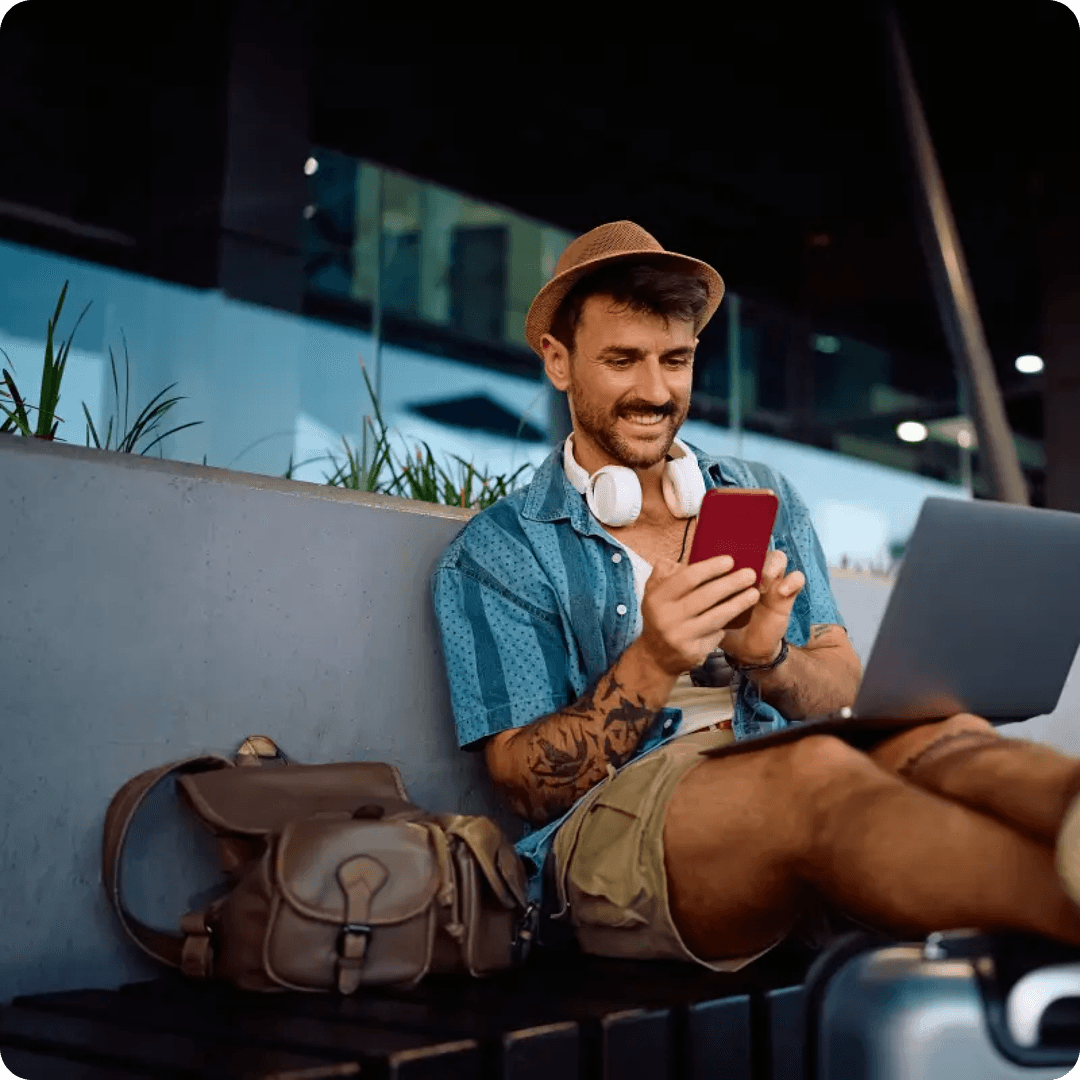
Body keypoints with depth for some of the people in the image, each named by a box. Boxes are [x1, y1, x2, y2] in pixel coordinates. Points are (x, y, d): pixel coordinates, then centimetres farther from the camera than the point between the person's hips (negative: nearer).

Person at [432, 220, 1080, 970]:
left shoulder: (765, 501, 20)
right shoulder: (494, 555, 8)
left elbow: (847, 696, 12)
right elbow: (530, 786, 1)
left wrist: (768, 661, -12)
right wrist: (653, 663, -15)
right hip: (609, 830, -4)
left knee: (933, 735, -30)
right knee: (815, 769, -36)